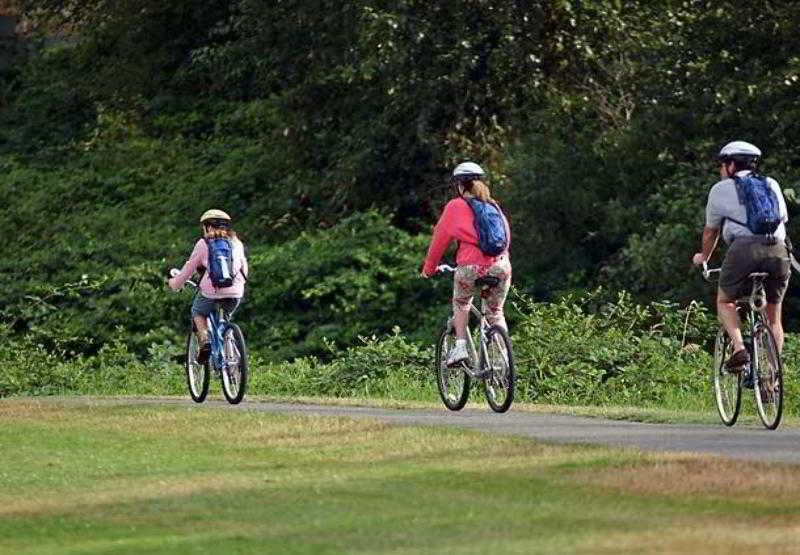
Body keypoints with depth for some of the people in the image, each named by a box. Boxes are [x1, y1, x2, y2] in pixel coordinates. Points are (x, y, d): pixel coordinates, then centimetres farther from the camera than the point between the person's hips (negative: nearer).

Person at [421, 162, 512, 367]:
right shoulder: (494, 206, 19)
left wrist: (428, 268, 24)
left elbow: (439, 238, 12)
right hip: (500, 266, 3)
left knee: (461, 304, 24)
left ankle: (461, 345, 9)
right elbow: (507, 235, 26)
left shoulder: (455, 206, 7)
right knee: (495, 312, 19)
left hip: (471, 267, -3)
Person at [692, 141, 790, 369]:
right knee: (773, 316, 15)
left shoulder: (721, 189, 17)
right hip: (778, 251, 3)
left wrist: (703, 257, 44)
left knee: (725, 301, 18)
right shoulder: (772, 185, 25)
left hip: (744, 248, -3)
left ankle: (739, 349, -4)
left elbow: (710, 231, 26)